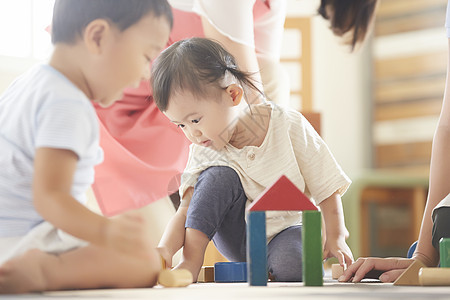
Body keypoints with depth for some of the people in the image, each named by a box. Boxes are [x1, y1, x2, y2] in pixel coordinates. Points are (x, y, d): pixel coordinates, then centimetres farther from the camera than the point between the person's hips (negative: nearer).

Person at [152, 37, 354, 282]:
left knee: (292, 264, -36)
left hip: (286, 229, -2)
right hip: (238, 238, 2)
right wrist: (166, 248, -31)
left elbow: (327, 187, -9)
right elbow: (188, 209, -13)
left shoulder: (290, 127, -16)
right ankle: (192, 260, -22)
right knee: (218, 177, -24)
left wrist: (335, 238, -12)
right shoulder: (202, 152, -8)